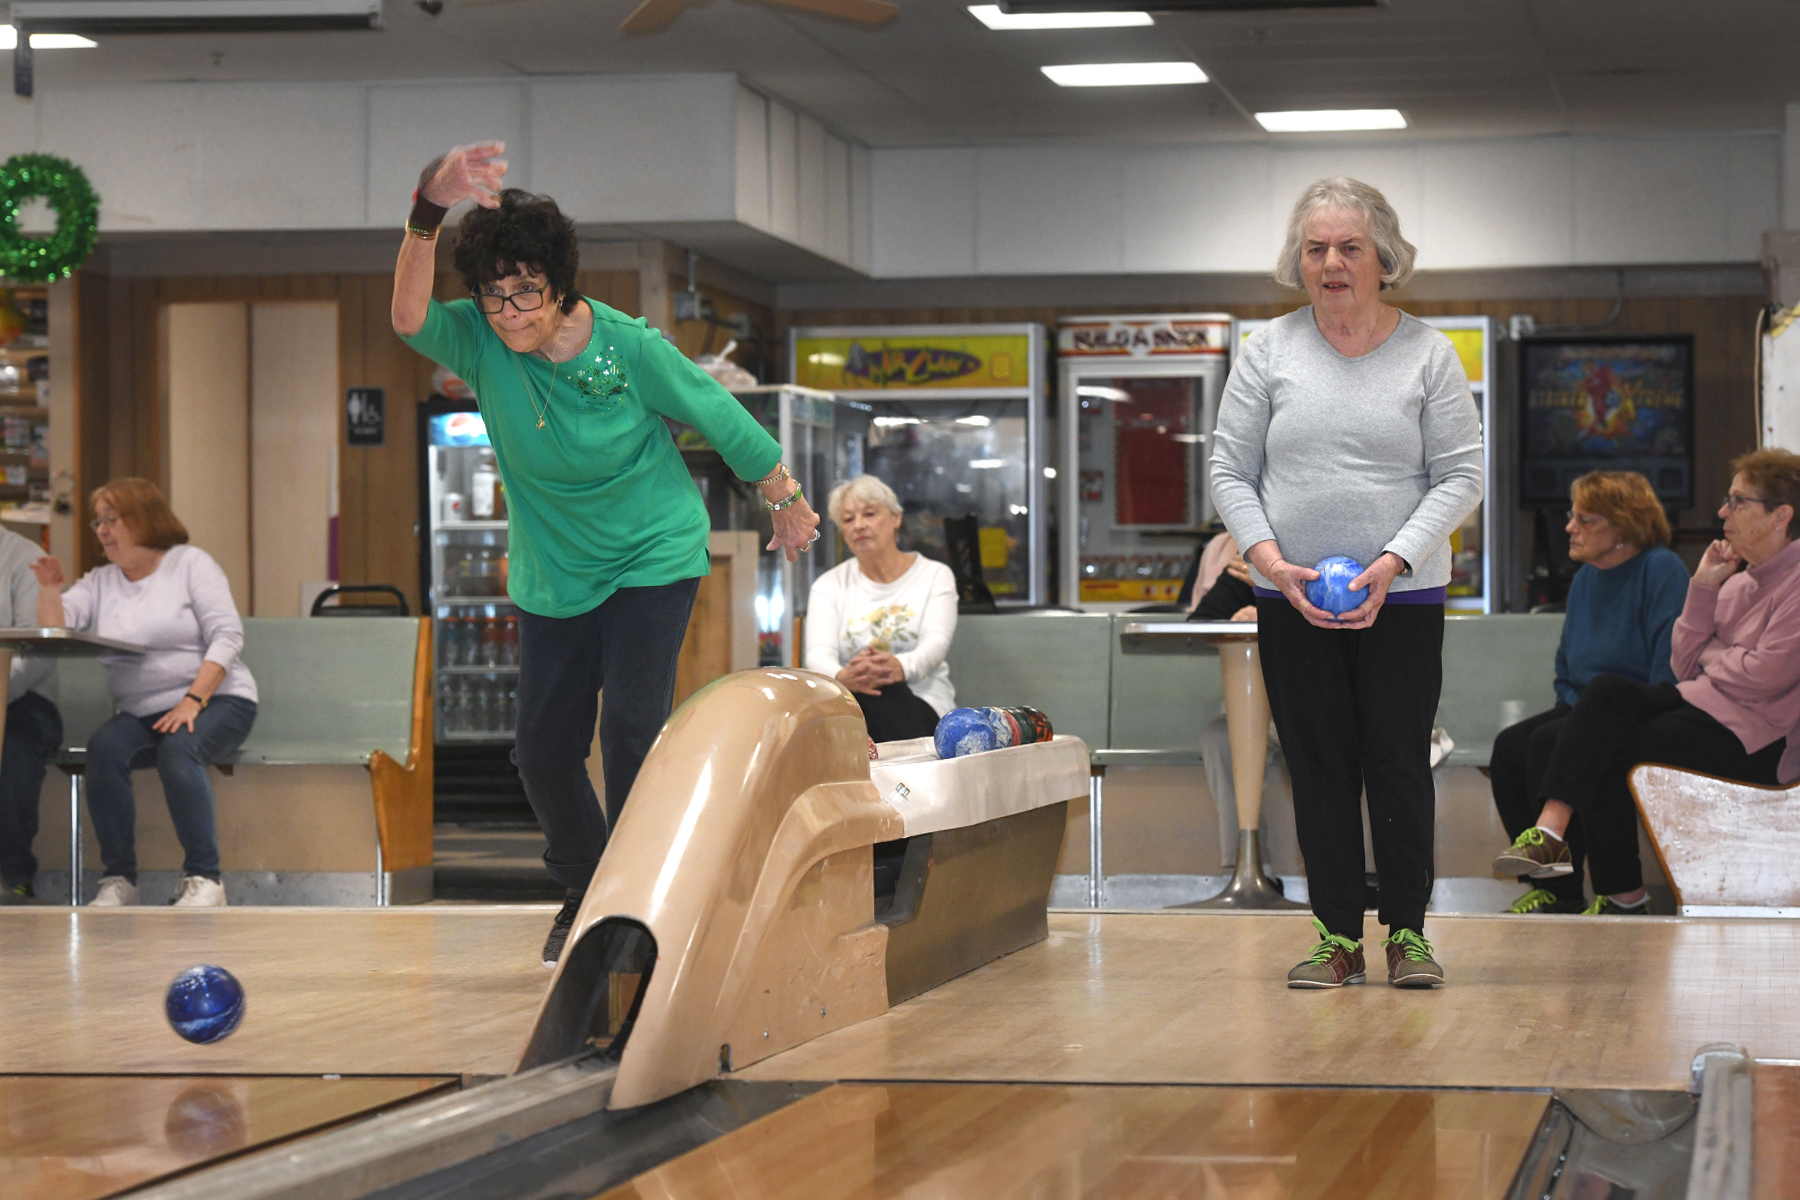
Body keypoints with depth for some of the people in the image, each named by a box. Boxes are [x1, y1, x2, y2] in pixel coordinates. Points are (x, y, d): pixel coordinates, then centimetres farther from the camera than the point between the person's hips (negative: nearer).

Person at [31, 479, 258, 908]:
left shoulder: (190, 563, 2)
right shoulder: (100, 582, 16)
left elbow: (227, 635, -8)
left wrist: (193, 701, -19)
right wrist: (50, 590, -14)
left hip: (218, 700, -4)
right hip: (140, 712, 4)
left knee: (178, 747, -35)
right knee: (103, 747, -28)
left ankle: (204, 879, -30)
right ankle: (118, 880, -23)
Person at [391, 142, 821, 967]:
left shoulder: (628, 347, -21)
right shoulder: (480, 344, -18)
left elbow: (720, 417, -6)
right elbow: (409, 318, -40)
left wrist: (787, 502, 7)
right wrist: (429, 211, -58)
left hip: (653, 558, -3)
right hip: (552, 577, 3)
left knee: (631, 729, -15)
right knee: (542, 751, 5)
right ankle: (583, 886, 33)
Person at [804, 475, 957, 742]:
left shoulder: (936, 576, 10)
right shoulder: (828, 586, 13)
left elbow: (936, 642, -10)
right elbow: (819, 653, -5)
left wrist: (901, 667, -38)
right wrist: (841, 676, -35)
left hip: (924, 706, -2)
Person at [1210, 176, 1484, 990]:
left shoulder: (1426, 353, 2)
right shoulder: (1269, 350, 5)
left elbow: (1459, 477, -1)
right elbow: (1230, 472, 5)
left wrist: (1392, 563, -13)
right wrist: (1269, 558, -11)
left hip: (1402, 600, -1)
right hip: (1291, 602, 1)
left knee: (1399, 764, -1)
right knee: (1319, 768, 4)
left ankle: (1407, 931, 10)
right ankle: (1338, 937, 10)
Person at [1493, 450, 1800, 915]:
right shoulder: (1742, 579, 18)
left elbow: (1762, 676, -19)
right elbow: (1685, 666, 11)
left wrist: (1707, 658, 1)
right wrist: (1704, 587, 2)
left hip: (1755, 737, -8)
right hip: (1703, 703, 8)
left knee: (1609, 757, -18)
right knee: (1607, 690, -18)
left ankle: (1621, 894, -6)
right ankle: (1550, 829, -28)